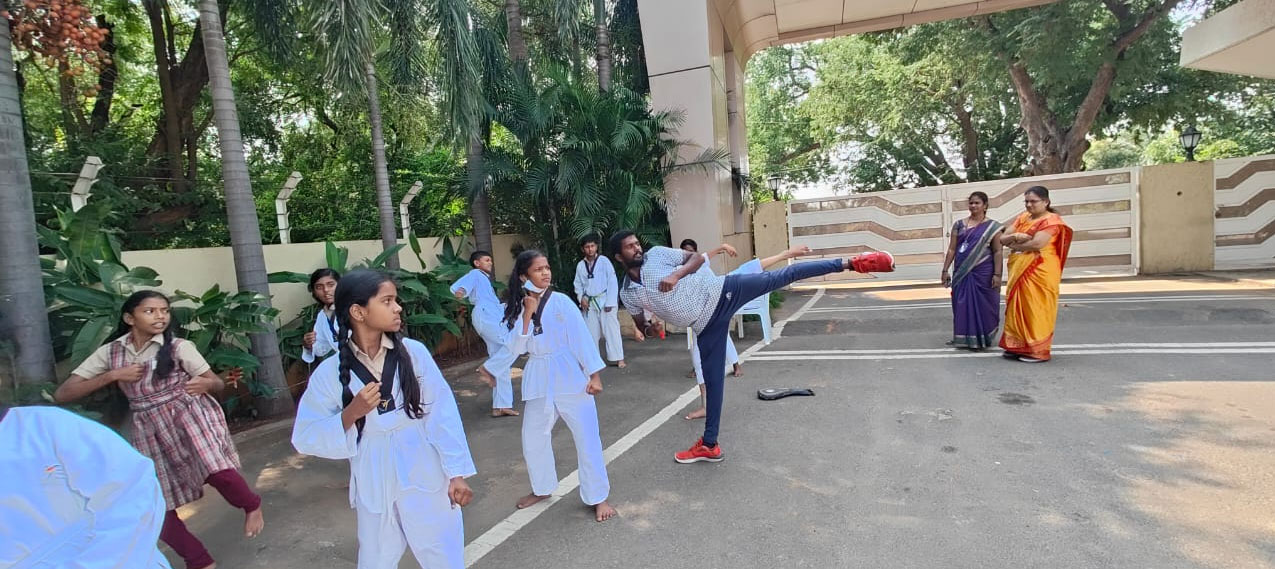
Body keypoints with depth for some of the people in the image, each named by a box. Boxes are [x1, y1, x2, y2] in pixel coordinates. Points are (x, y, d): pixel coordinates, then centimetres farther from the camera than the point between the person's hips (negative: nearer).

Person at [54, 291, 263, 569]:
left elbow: (218, 383, 1)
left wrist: (205, 384, -23)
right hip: (149, 430, 4)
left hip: (189, 415, -4)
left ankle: (251, 506, 4)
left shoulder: (179, 347, -4)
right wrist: (113, 375, -11)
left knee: (217, 471, -28)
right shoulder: (109, 353, 3)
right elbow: (62, 395, 0)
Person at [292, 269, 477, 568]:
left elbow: (442, 412, -7)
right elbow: (306, 438, -3)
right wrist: (351, 414, -20)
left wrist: (456, 473, -7)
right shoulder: (330, 372, -8)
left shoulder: (413, 352, -9)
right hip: (375, 486, 1)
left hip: (426, 477, 0)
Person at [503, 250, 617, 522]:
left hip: (570, 377, -4)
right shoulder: (516, 307, 2)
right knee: (533, 438, 14)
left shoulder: (561, 301, -8)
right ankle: (542, 488, 37)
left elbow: (582, 338, -8)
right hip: (538, 380, 4)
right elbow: (517, 348, -6)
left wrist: (594, 375, -12)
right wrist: (527, 314, -14)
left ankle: (598, 497, 15)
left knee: (586, 437, 0)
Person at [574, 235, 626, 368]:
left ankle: (619, 359, 0)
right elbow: (578, 284, 13)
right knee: (590, 332, 10)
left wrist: (610, 302, -13)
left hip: (605, 300, -4)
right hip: (589, 303, 4)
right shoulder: (580, 265, 4)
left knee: (611, 330, -4)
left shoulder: (604, 261, -7)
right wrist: (581, 298, -4)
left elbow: (613, 282, -9)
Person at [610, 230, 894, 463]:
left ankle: (849, 263, -11)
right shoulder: (628, 293, 7)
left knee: (780, 277, -13)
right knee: (712, 380, 6)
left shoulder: (656, 253, -1)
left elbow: (697, 257, -1)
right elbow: (640, 325, 21)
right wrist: (647, 329, 0)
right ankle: (709, 444, 19)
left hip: (718, 293, -2)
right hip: (706, 326, 2)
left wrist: (676, 274, -16)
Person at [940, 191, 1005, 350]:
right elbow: (952, 249, 8)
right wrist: (945, 270, 2)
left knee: (982, 305, 3)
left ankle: (981, 339, 15)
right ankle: (963, 338, 17)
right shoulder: (959, 225, 8)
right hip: (962, 272, 3)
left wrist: (997, 274, -12)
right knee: (962, 305, 6)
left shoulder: (992, 227, 0)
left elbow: (997, 252, -4)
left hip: (983, 273, -3)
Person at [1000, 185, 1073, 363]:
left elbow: (1037, 243, -21)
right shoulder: (1022, 218, 14)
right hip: (1019, 271, 7)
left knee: (1036, 310, -3)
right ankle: (1018, 346, 16)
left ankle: (1038, 350, 4)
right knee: (1018, 308, 9)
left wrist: (1014, 246, -6)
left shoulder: (1052, 220, -8)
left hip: (1040, 272, -7)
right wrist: (1015, 236, -13)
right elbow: (1003, 239, 7)